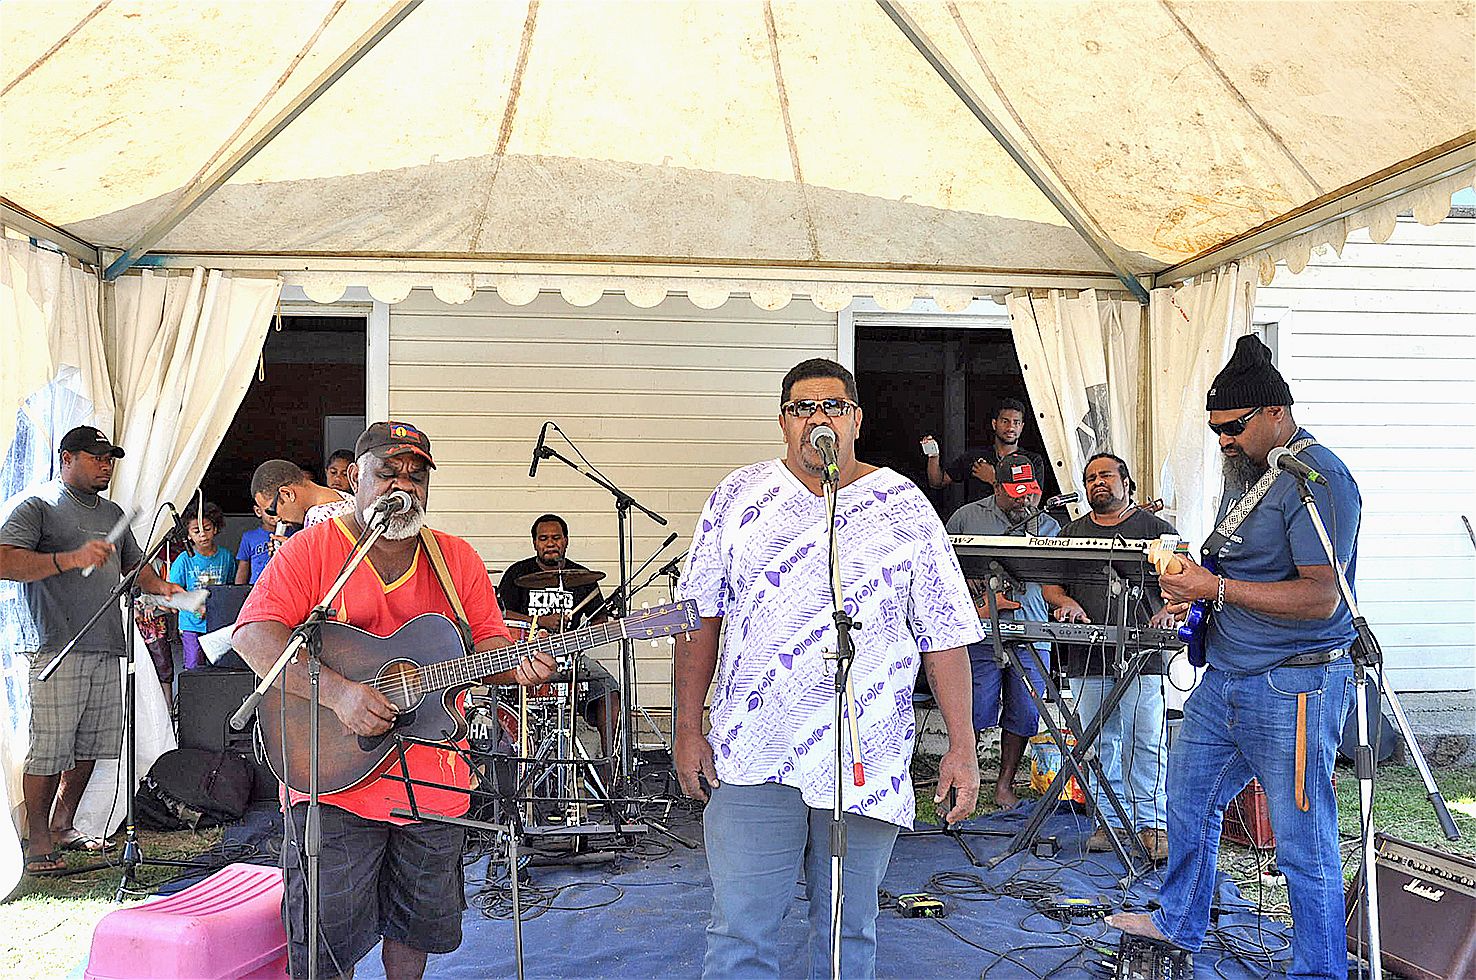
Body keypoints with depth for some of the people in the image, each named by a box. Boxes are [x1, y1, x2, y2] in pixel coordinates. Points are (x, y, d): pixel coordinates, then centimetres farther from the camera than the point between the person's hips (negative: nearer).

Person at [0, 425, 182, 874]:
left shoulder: (112, 513, 22)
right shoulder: (39, 505, 0)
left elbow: (134, 566, 30)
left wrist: (162, 588, 9)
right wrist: (69, 559, -23)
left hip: (107, 650, 7)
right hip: (58, 649, -7)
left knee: (89, 747, 11)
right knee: (49, 751, -6)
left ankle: (62, 827, 25)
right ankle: (39, 842, 5)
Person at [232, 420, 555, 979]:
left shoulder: (457, 558, 9)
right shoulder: (313, 548, -4)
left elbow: (486, 642, 8)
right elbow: (254, 634, -14)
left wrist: (518, 667, -16)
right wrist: (337, 691, -26)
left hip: (433, 781, 4)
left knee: (420, 922, 17)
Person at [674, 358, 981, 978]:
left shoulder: (905, 507, 3)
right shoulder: (739, 496, 5)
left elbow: (944, 635, 2)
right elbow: (700, 617, 7)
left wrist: (962, 746, -4)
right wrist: (688, 730, 2)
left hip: (865, 760, 0)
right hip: (751, 755, 0)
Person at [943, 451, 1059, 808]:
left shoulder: (1049, 527, 12)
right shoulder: (967, 517, 6)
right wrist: (980, 600, -3)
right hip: (981, 635, -3)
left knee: (1023, 715, 5)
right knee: (974, 713, -4)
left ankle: (1005, 784, 18)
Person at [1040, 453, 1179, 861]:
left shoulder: (1156, 528, 9)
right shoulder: (1071, 533, 18)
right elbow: (1049, 585, 13)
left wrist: (1168, 611, -16)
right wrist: (1066, 603, -9)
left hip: (1141, 654, -3)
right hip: (1087, 655, 3)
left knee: (1145, 741, -7)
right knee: (1101, 742, 5)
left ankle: (1152, 825, -1)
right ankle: (1111, 819, 13)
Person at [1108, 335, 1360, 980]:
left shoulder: (1319, 477, -17)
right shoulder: (1246, 469, 13)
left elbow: (1320, 596, -24)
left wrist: (1216, 588, -24)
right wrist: (1192, 592, 6)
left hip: (1294, 685, -10)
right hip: (1226, 676, 10)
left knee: (1304, 844, 0)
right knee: (1188, 798, 20)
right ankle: (1179, 924, 39)